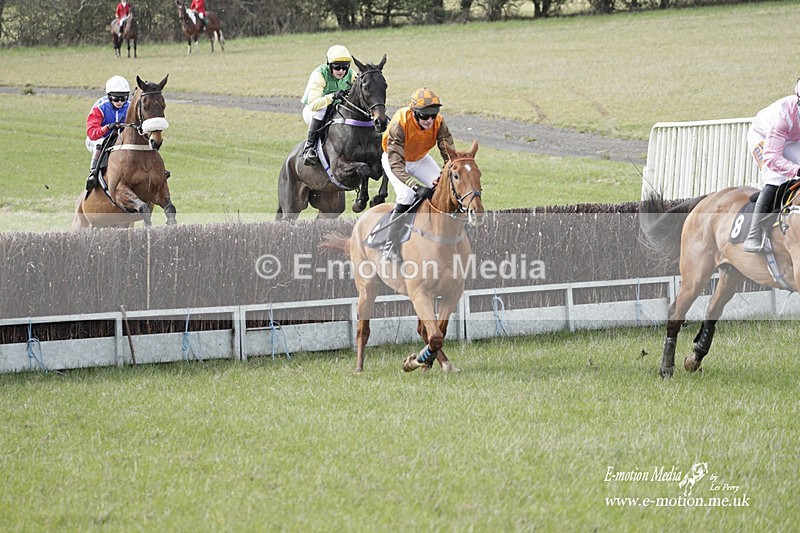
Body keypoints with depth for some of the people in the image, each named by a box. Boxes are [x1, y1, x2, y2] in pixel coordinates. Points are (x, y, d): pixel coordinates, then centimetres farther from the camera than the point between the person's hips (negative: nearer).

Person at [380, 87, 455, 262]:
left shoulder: (438, 123, -26)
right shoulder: (399, 124, -39)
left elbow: (449, 154, -23)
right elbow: (396, 165, -42)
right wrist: (416, 186, -55)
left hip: (420, 159, 5)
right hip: (395, 158, -5)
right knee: (406, 196, -27)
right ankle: (390, 249, -21)